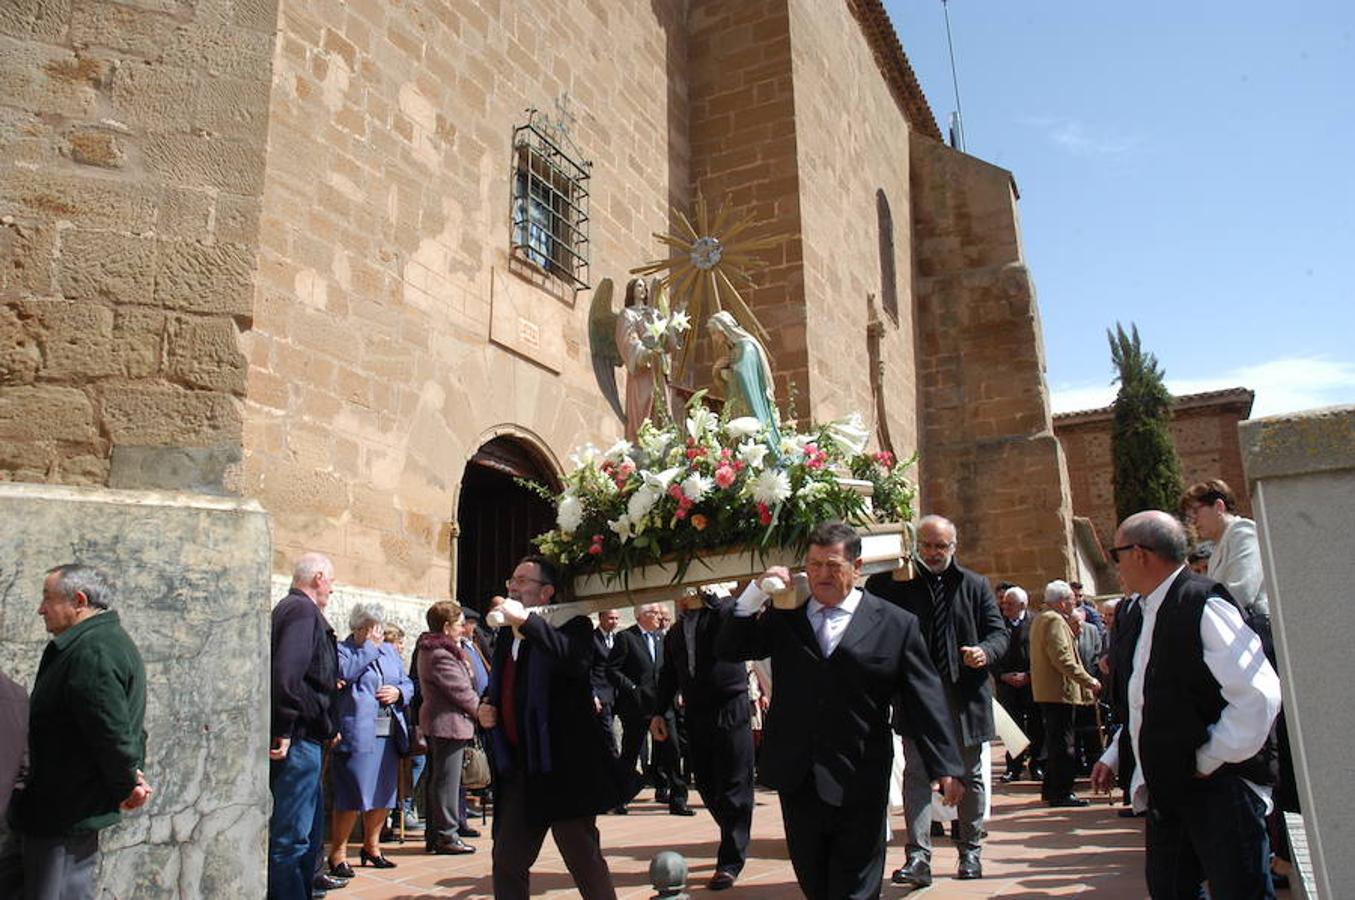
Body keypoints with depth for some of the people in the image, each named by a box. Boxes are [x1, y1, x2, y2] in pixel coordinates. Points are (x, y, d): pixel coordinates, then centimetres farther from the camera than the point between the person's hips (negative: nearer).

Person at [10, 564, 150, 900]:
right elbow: (119, 726, 18)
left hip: (62, 812, -10)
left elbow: (111, 730, -25)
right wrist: (131, 774, 9)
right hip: (84, 807, 10)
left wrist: (127, 785, -14)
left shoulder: (91, 651, -22)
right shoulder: (113, 641, 13)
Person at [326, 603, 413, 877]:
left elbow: (408, 683, 18)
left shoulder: (390, 650, 18)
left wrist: (398, 692, -3)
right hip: (356, 735, -6)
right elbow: (344, 672, -21)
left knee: (383, 794, 13)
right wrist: (370, 646, -14)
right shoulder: (341, 649, -1)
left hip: (389, 735, 7)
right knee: (351, 796, -5)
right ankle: (338, 854, 8)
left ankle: (371, 846, 28)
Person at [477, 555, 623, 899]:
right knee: (507, 861, 14)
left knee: (585, 862, 1)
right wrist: (486, 708, 7)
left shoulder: (571, 625, -8)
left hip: (563, 766, -7)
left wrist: (526, 620, -27)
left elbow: (576, 660, -31)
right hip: (517, 770, 8)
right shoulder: (505, 636, 16)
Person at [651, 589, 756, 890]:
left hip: (731, 711, -5)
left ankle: (731, 861, 8)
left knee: (733, 788, -2)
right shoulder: (674, 633, 16)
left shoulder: (725, 610, 0)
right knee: (707, 787, 8)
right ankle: (735, 843, 26)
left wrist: (704, 595, -19)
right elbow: (668, 676, 20)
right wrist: (659, 712, 11)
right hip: (696, 716, 5)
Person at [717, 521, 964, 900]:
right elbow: (728, 649, 4)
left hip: (859, 786, -3)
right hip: (797, 780, 4)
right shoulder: (783, 617, 6)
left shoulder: (896, 624, -3)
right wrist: (756, 592, -8)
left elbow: (926, 699, -3)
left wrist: (945, 768, -7)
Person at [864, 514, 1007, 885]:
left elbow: (999, 633, 5)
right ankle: (918, 858, -4)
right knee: (916, 774, -5)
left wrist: (986, 652, -16)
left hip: (965, 696, 2)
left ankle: (970, 850, 30)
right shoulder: (898, 584, 1)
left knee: (969, 775, 14)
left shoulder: (975, 585, 6)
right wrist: (894, 575, -18)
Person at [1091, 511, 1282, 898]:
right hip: (1168, 789, 9)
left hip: (1220, 788, -9)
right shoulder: (1154, 611, 11)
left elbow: (1260, 695, -26)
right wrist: (1114, 757, 16)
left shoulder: (1203, 605, -18)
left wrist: (1209, 761, -18)